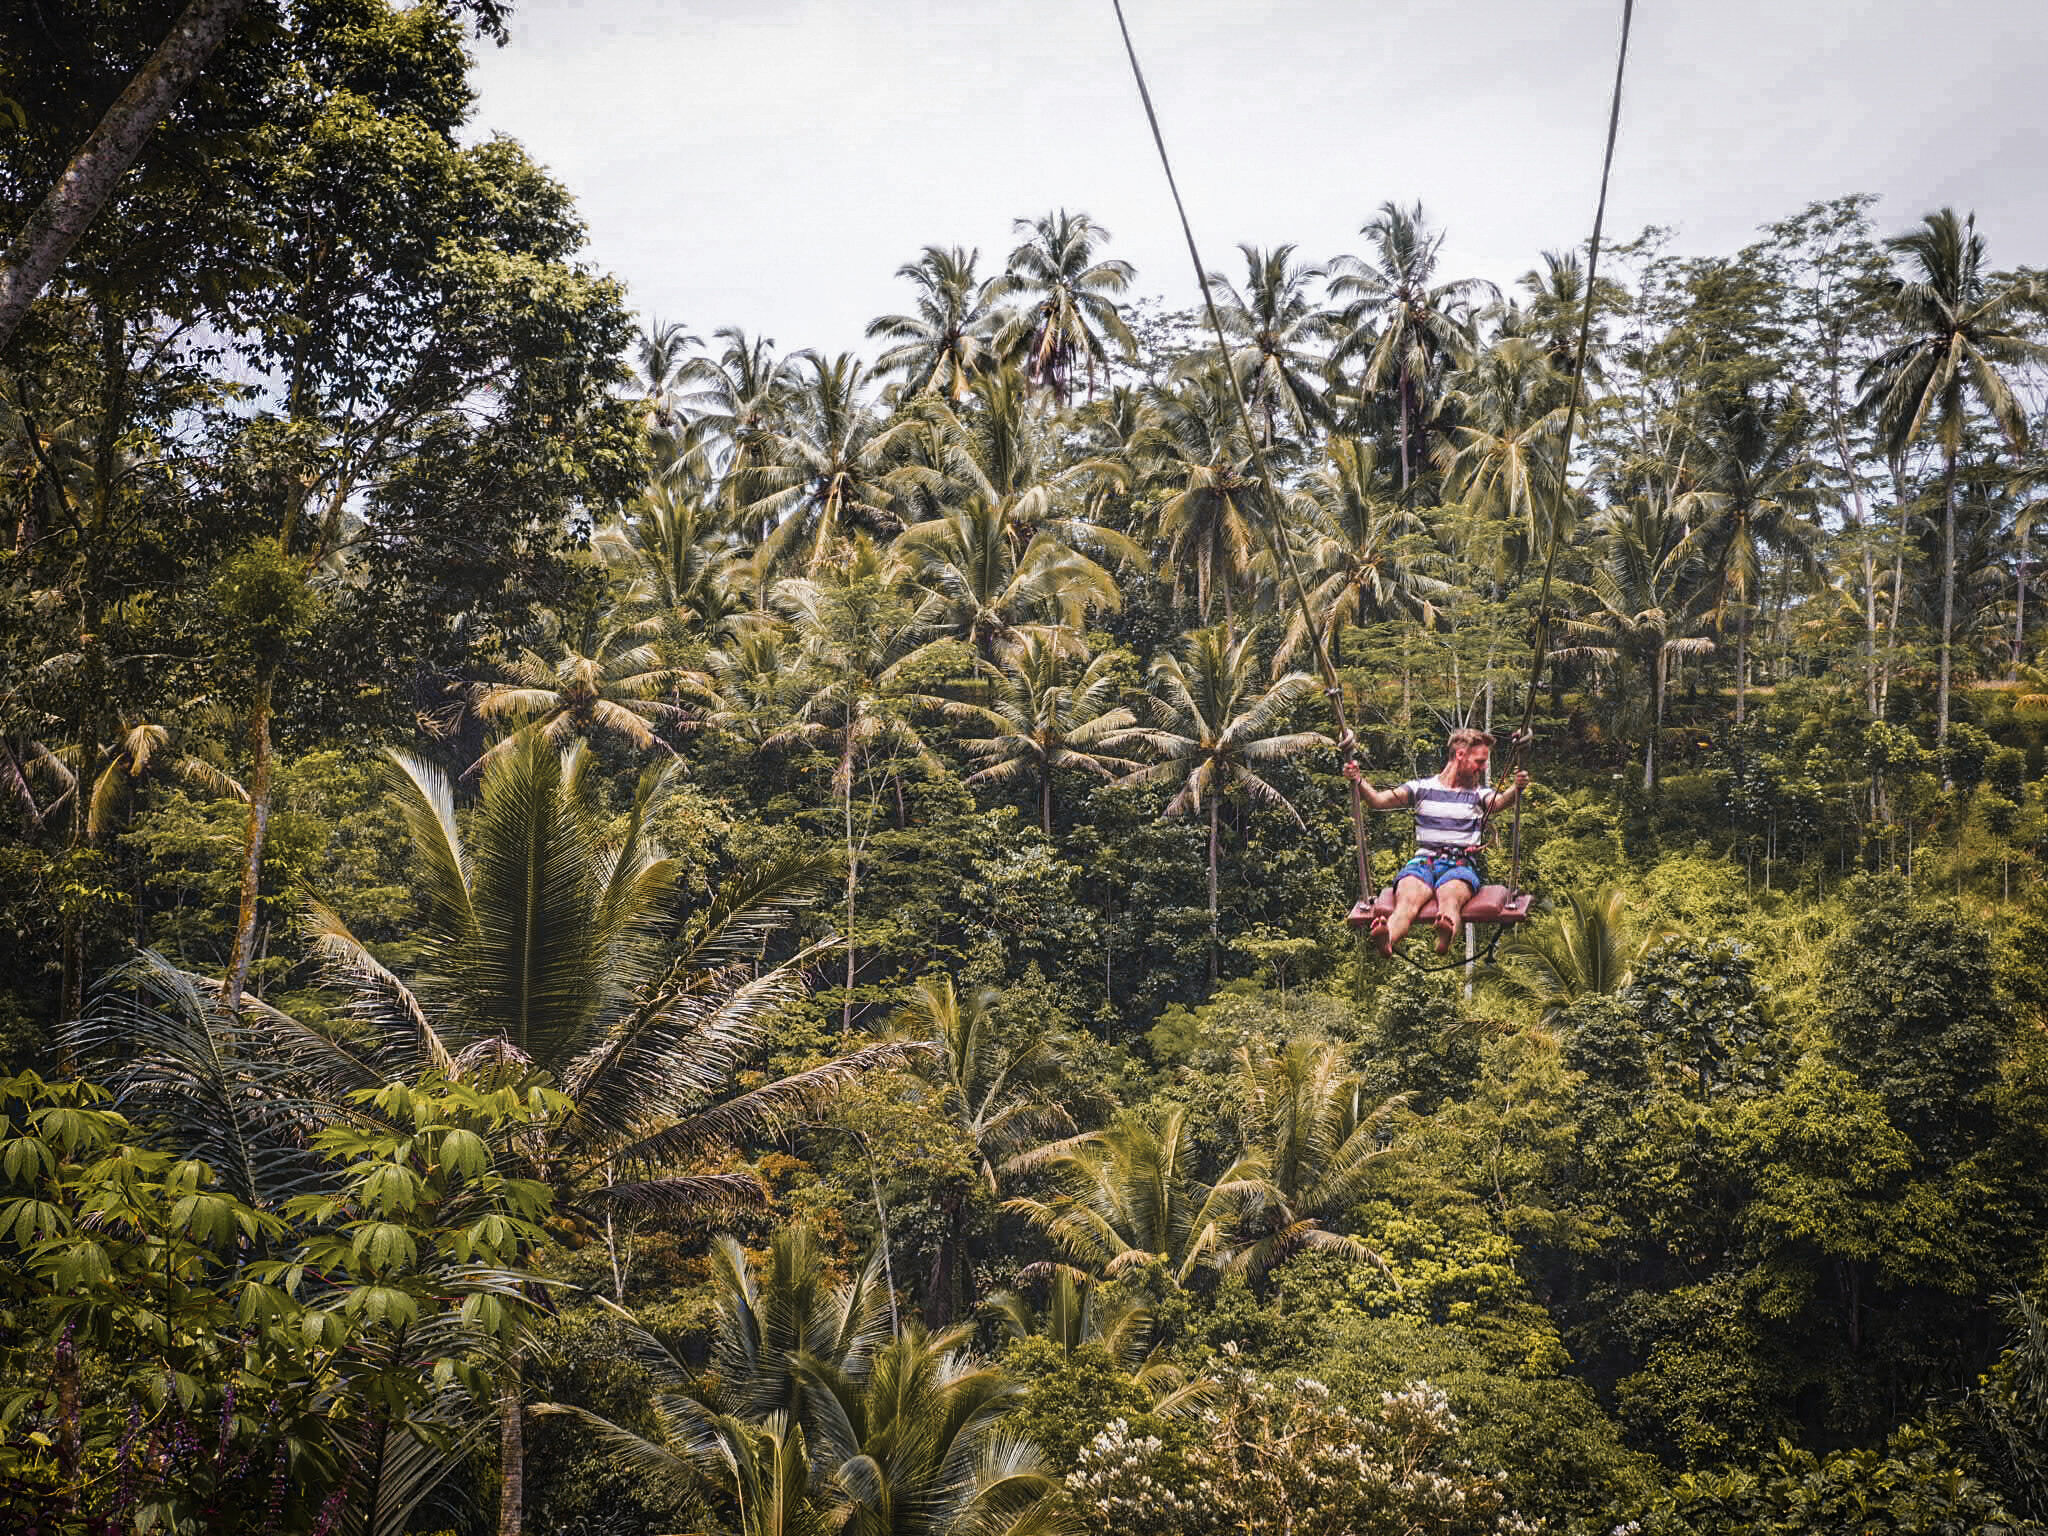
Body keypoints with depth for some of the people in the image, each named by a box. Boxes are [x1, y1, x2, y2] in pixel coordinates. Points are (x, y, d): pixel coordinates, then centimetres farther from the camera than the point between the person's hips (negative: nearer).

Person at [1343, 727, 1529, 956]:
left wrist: (1516, 789, -28)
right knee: (1407, 900, -34)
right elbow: (1379, 801, 9)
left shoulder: (1479, 794, 18)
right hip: (1423, 860, 0)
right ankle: (1386, 941, -65)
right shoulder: (1422, 788, 20)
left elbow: (1500, 801, -5)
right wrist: (1358, 781, -9)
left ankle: (1445, 937, -70)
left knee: (1450, 898, -37)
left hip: (1462, 863, 0)